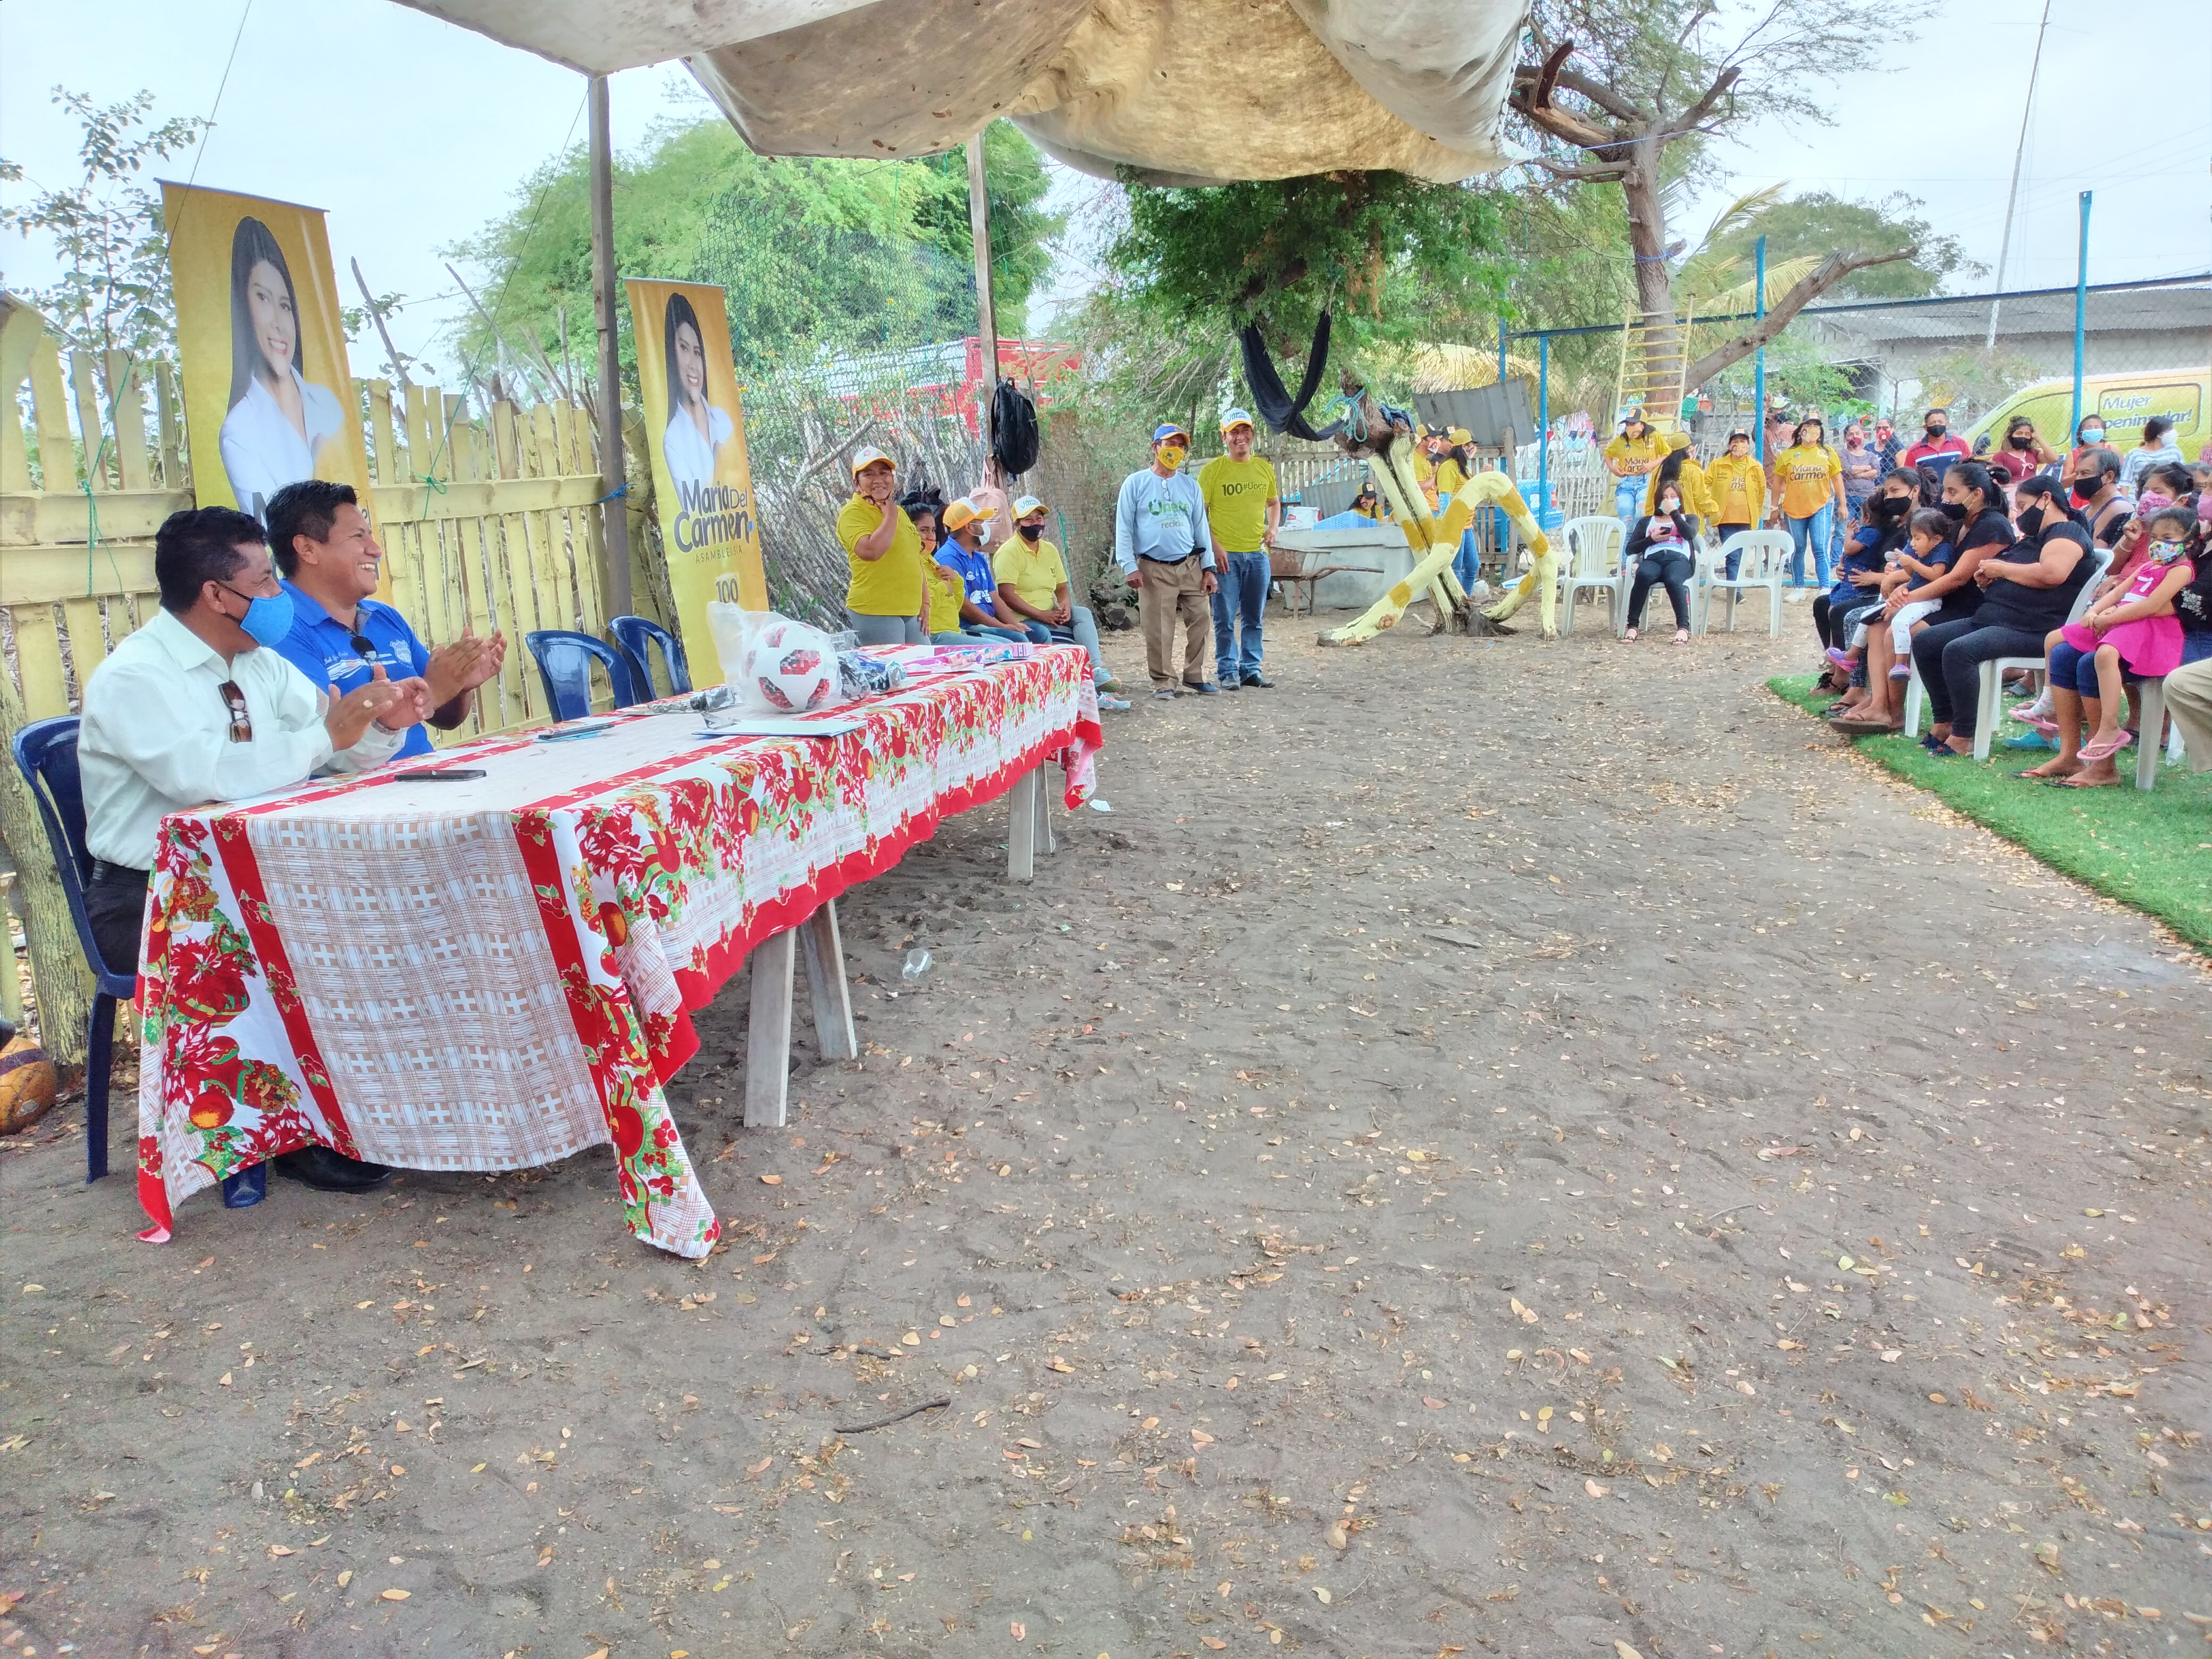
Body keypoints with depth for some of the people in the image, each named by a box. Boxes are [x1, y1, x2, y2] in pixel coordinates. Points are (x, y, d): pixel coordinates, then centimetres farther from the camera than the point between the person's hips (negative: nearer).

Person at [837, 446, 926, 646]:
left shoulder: (898, 511, 17)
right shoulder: (853, 512, -8)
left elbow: (915, 561, 23)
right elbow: (871, 551, -26)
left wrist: (924, 604, 16)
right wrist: (891, 516, -13)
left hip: (911, 612, 8)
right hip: (875, 613, -8)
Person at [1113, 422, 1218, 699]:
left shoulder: (1190, 485, 14)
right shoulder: (1136, 484, 2)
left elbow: (1201, 527, 15)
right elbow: (1124, 528, 0)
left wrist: (1208, 568, 9)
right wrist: (1130, 566, -9)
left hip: (1190, 566, 4)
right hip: (1154, 570, -4)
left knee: (1200, 622, 2)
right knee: (1158, 629, -5)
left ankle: (1194, 677, 14)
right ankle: (1164, 681, 5)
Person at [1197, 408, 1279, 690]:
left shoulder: (1264, 467, 9)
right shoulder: (1212, 469, -4)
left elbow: (1274, 503, 23)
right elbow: (1199, 512, -5)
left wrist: (1273, 529, 4)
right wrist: (1214, 546, -13)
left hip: (1258, 554, 4)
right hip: (1225, 555, -4)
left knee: (1253, 618, 10)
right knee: (1226, 619, 0)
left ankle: (1251, 669, 20)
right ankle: (1227, 671, 9)